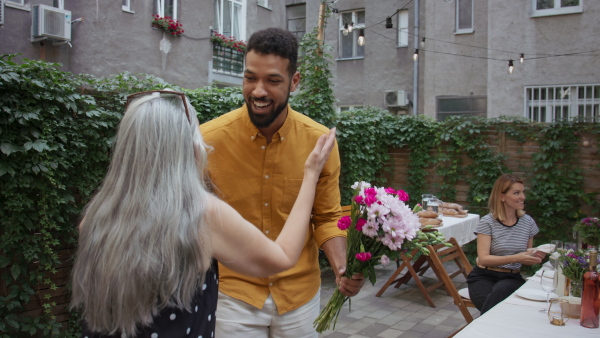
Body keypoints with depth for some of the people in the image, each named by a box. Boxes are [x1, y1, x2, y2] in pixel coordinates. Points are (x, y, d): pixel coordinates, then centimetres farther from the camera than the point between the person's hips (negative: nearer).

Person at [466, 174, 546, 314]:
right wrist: (515, 258, -25)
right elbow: (483, 259, -15)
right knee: (493, 307, -35)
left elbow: (526, 259, 18)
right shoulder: (487, 222, -6)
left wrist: (534, 258, -6)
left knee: (500, 291, -34)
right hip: (484, 277, -3)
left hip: (512, 278, 3)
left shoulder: (528, 222, 7)